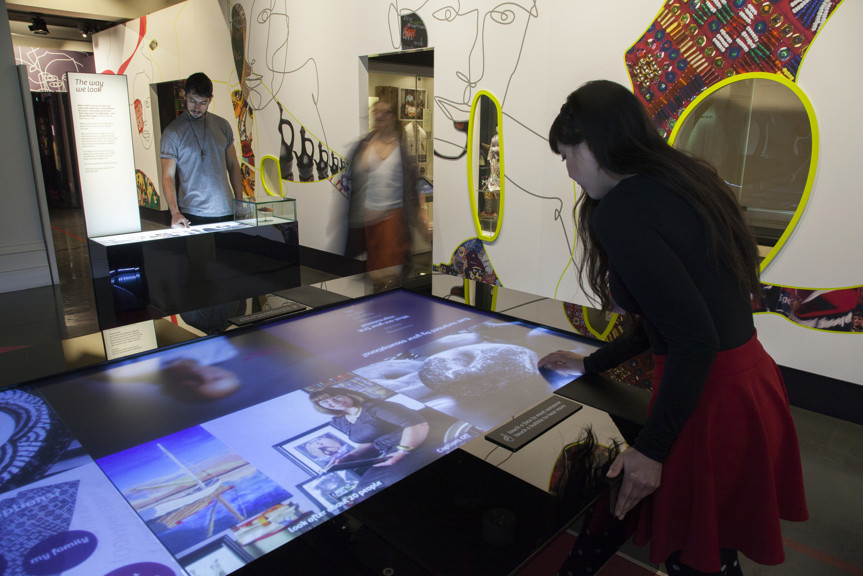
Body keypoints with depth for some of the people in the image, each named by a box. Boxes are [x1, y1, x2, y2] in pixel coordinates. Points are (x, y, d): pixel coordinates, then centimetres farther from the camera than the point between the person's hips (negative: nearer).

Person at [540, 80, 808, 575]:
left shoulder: (617, 212, -19)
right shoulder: (684, 182, 9)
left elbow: (695, 339, -24)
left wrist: (653, 449, -15)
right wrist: (592, 364, 22)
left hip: (710, 403, -9)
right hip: (753, 381, 9)